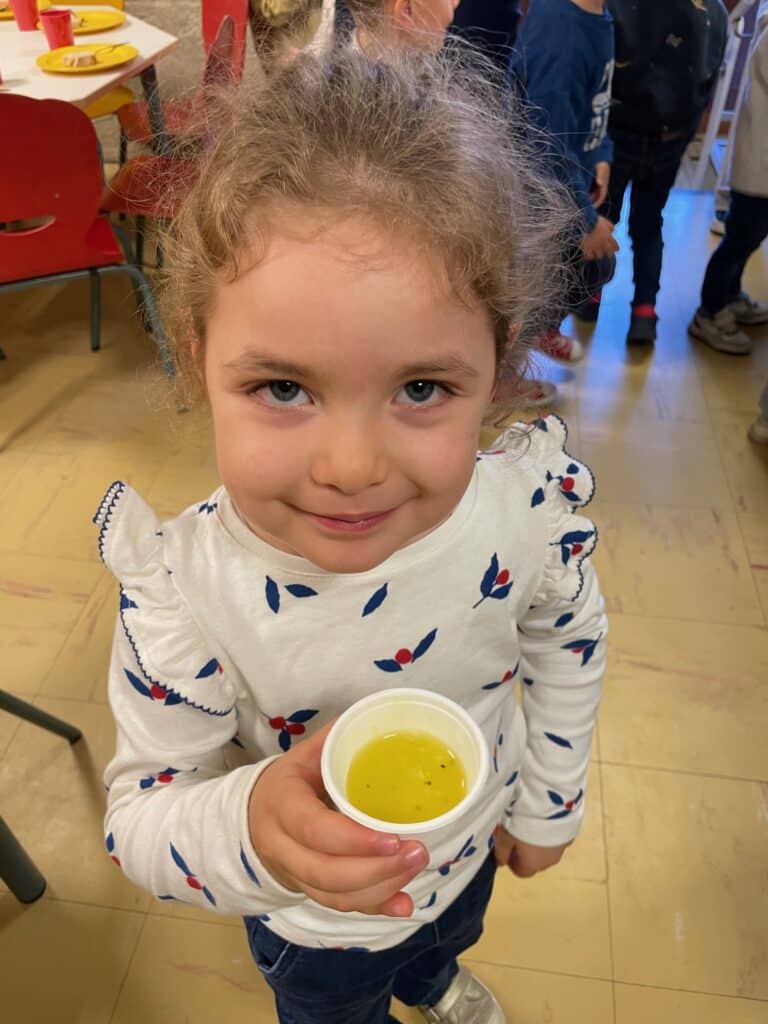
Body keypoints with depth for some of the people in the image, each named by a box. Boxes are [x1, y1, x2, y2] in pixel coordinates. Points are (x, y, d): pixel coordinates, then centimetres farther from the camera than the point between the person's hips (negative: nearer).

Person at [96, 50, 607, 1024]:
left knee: (447, 937, 38)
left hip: (473, 844, 3)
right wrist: (251, 828, -47)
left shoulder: (531, 506, -31)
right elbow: (140, 817, -24)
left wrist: (550, 800, 2)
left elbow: (569, 636, -9)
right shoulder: (183, 591, -38)